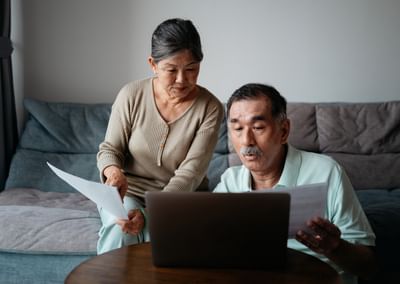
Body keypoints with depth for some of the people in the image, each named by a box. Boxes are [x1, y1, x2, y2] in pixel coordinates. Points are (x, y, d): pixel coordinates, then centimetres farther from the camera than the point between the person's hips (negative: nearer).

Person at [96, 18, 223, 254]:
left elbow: (190, 173, -18)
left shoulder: (210, 108, -13)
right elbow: (109, 149, 0)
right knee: (119, 230, -30)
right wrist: (113, 171, -26)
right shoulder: (132, 95, -8)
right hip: (129, 192, 1)